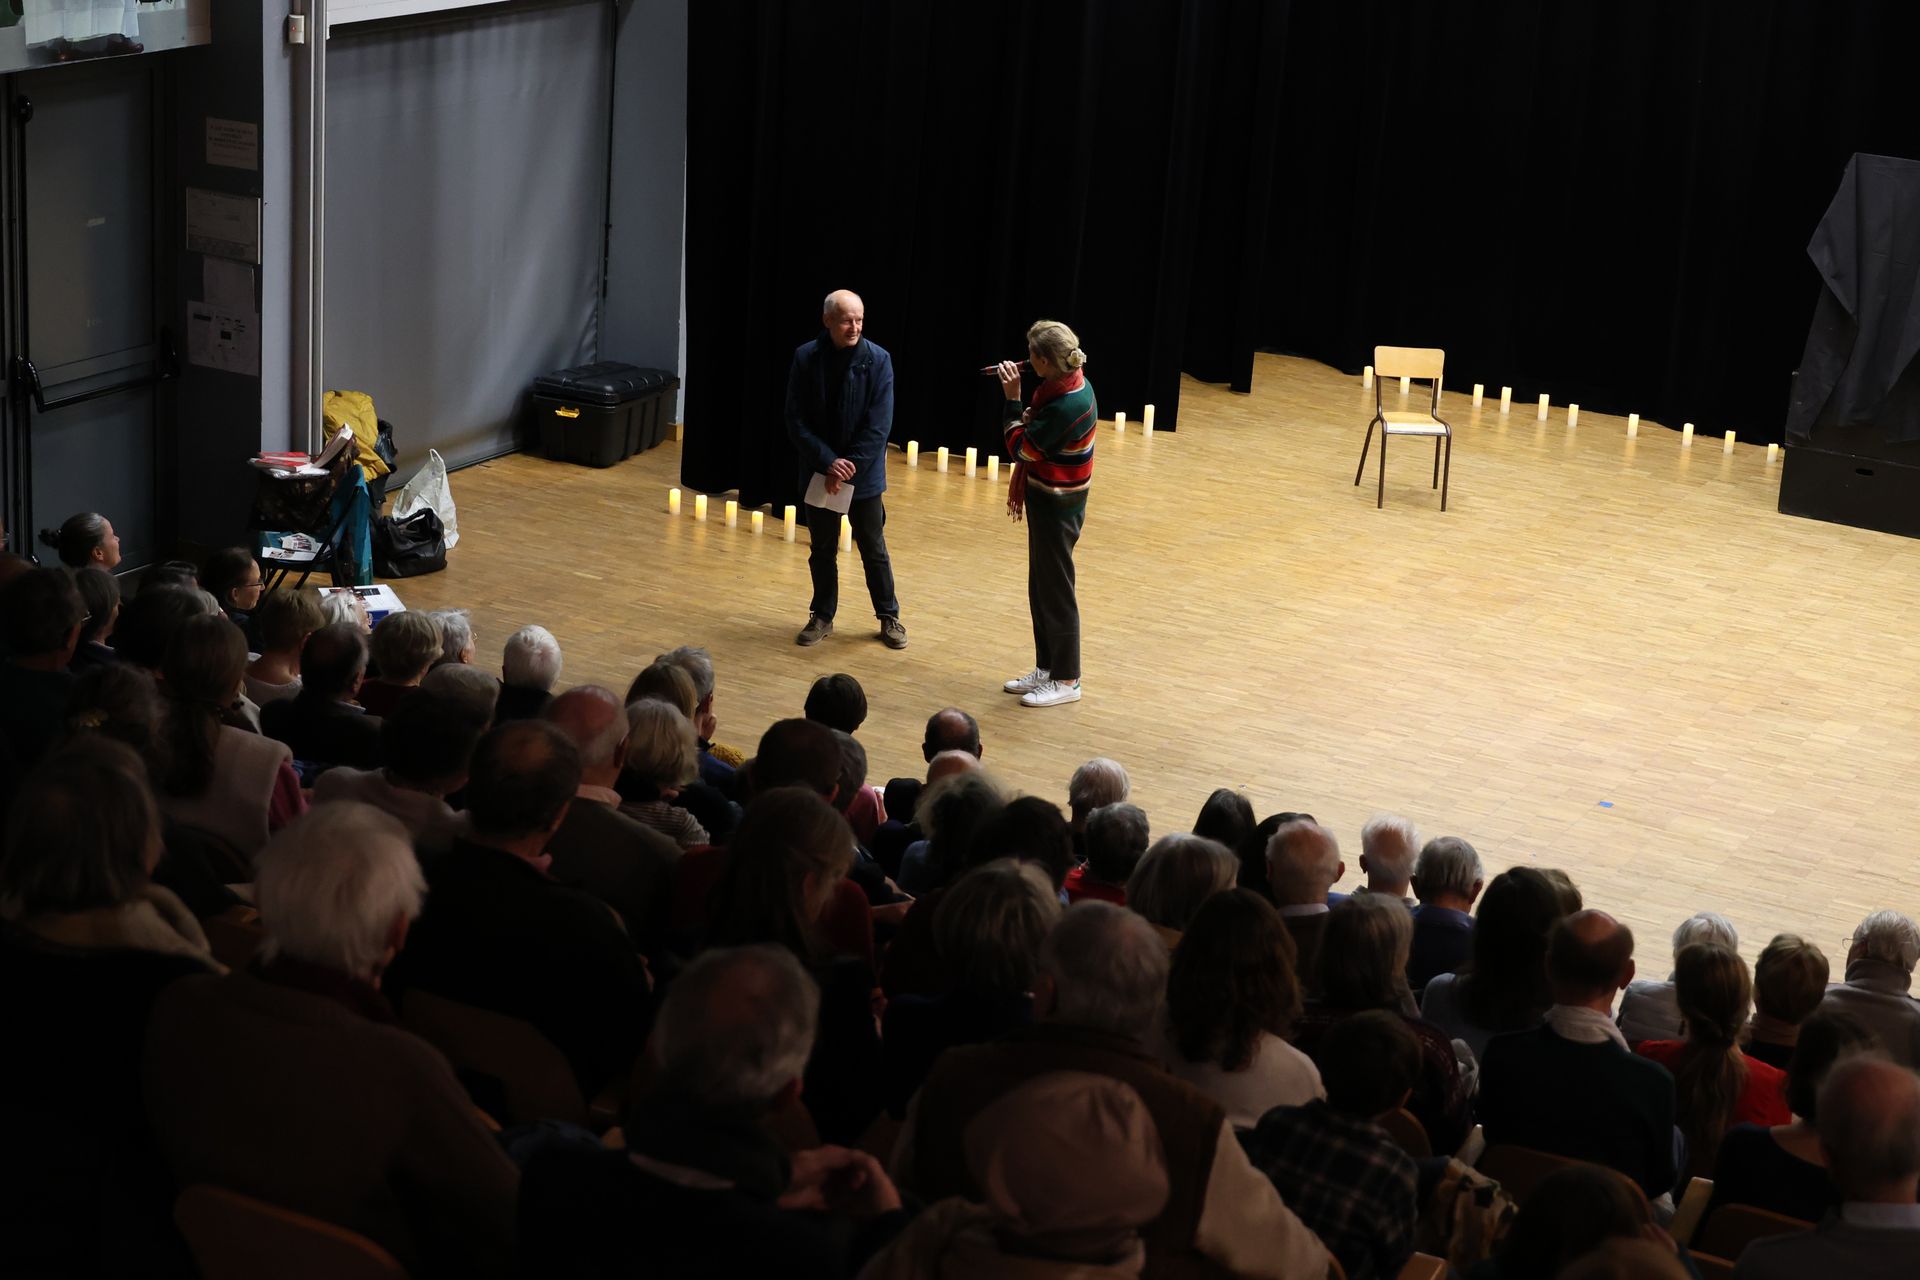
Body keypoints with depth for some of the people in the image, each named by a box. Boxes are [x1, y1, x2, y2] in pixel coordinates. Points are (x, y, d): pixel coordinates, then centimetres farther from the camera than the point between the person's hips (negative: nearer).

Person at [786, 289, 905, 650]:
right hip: (818, 472, 1)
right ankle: (822, 617, 27)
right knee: (822, 549, 13)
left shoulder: (877, 360, -11)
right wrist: (829, 464, -17)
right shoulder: (806, 358, -8)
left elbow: (878, 426, -13)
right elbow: (796, 421, -8)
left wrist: (849, 468, -17)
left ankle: (889, 617, 23)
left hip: (864, 474, -1)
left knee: (874, 550, 9)